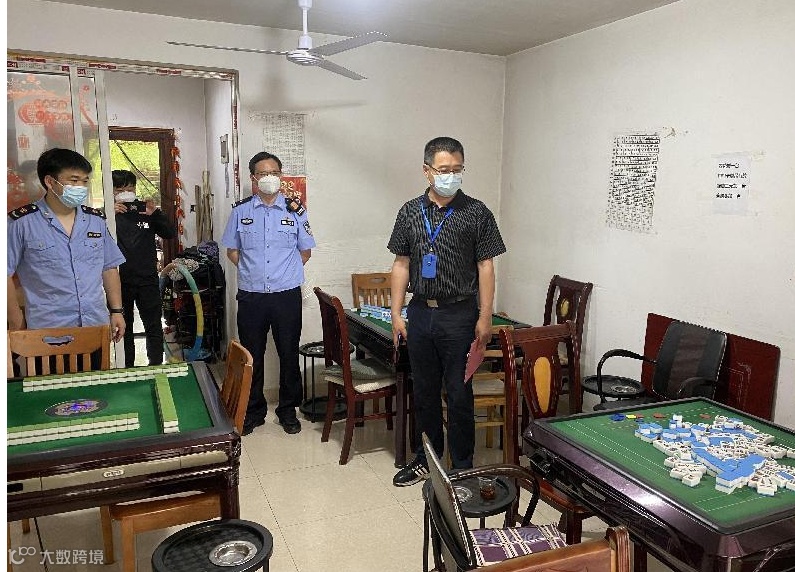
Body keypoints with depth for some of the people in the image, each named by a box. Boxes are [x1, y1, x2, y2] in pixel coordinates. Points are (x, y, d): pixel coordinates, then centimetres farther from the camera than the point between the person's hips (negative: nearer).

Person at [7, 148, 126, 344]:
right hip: (47, 331, -4)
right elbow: (5, 274, -2)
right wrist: (16, 321, -3)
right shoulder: (21, 222, -5)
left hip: (97, 327, 4)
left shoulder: (96, 219, 8)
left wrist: (116, 310, 9)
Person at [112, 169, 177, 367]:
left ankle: (156, 367, 12)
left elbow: (171, 233, -3)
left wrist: (155, 214, -17)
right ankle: (127, 369, 22)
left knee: (154, 327, 3)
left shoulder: (146, 210, 5)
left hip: (147, 280, 1)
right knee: (123, 329, 11)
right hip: (120, 282, -1)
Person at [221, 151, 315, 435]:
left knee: (289, 355, 8)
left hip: (287, 295, 0)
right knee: (252, 356, 10)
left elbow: (305, 251, 9)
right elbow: (232, 250, 12)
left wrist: (284, 272, 4)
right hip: (251, 296, 1)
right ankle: (253, 410, 26)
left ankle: (288, 411, 24)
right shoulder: (240, 211, 4)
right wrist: (250, 271, 3)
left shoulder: (295, 210, 3)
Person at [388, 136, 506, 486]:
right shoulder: (410, 212, 5)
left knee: (459, 394, 5)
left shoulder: (476, 213, -4)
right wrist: (396, 314, 3)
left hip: (459, 315, -3)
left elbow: (485, 266, -4)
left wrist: (485, 317, -9)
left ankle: (462, 466, 21)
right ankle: (427, 457, 32)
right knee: (424, 390, 15)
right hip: (419, 313, 4)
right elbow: (401, 264, 7)